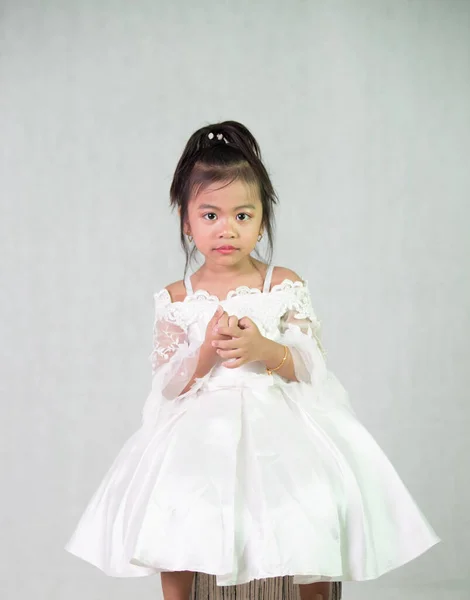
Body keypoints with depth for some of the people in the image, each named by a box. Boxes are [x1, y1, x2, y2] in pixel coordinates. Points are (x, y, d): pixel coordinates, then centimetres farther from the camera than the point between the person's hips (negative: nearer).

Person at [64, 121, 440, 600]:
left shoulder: (286, 286, 3)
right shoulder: (176, 299, 5)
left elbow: (312, 366, 0)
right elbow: (167, 384, 2)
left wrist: (264, 349, -18)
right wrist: (207, 350, -15)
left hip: (279, 417, 0)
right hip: (200, 424, 1)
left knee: (317, 508, -18)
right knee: (173, 517, -18)